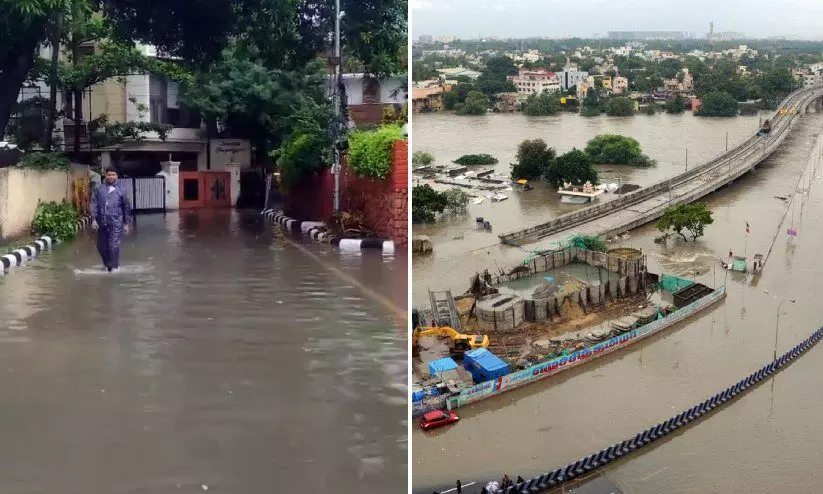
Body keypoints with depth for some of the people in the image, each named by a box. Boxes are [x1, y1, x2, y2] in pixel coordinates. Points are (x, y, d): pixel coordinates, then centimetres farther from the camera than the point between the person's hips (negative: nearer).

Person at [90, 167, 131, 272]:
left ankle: (114, 266, 5)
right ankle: (107, 263, 31)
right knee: (101, 246, 10)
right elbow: (94, 204, 2)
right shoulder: (99, 188, 3)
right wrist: (94, 219, -7)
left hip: (116, 222, -2)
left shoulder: (121, 189, 1)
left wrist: (126, 223, 5)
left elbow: (126, 207, 5)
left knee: (114, 246, -9)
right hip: (102, 222, 3)